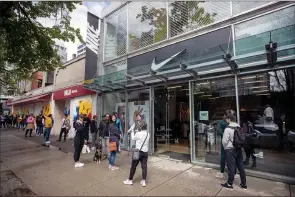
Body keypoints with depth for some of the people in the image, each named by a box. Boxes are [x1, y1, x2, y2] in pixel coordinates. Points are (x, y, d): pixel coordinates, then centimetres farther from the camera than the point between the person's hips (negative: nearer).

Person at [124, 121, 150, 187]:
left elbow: (133, 138, 4)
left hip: (138, 151, -4)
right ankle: (144, 181, 13)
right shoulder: (148, 134, 0)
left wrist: (132, 131, 18)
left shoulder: (138, 133, -16)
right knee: (144, 166, 9)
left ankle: (130, 180, 23)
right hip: (145, 152, 5)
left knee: (133, 166, 10)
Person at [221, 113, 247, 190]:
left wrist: (225, 148, 4)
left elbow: (224, 141, -13)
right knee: (241, 167, 14)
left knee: (231, 167, 1)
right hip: (239, 149, 7)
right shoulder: (239, 128, 6)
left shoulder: (228, 129, -15)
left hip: (230, 150, -6)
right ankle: (244, 184, 24)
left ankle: (229, 184, 13)